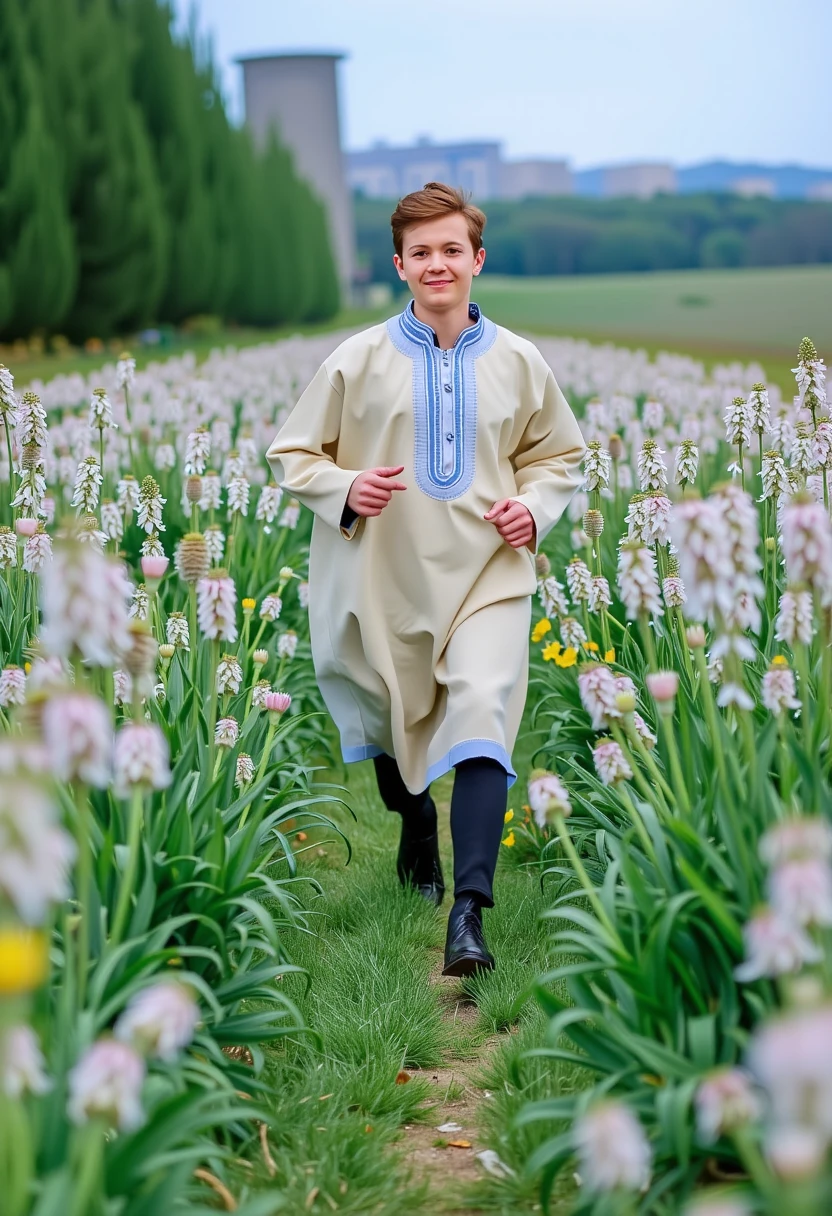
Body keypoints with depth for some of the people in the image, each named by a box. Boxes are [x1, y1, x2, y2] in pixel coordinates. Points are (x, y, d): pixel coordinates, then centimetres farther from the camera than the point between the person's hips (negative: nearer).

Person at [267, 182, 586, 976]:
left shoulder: (519, 364, 2)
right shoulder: (358, 361, -3)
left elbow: (558, 454, 17)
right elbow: (290, 456, 3)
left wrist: (535, 506, -3)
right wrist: (345, 489, -17)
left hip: (487, 576, -1)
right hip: (384, 580, 1)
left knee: (481, 712, -20)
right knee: (391, 722, 17)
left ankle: (469, 910, -23)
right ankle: (416, 827, 51)